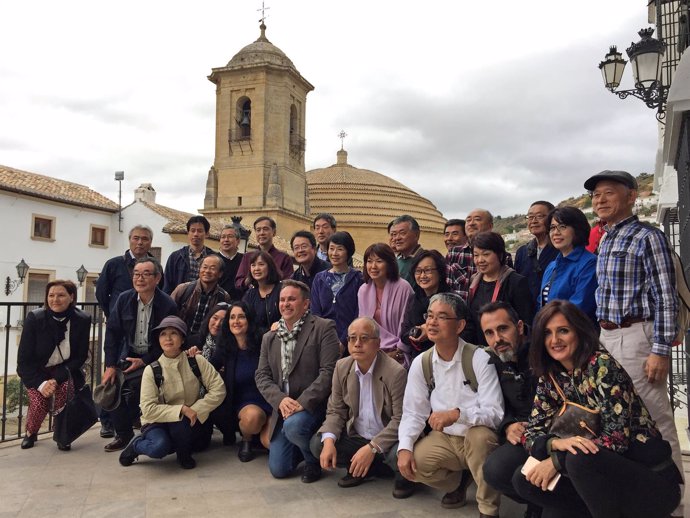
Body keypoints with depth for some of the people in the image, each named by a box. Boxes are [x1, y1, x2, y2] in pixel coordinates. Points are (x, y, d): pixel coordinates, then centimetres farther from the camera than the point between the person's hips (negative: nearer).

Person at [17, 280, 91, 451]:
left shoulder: (82, 320, -15)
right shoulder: (34, 318, -18)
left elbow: (81, 357, -8)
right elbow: (24, 358, -12)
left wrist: (56, 378, -21)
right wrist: (41, 383, -23)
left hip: (65, 371, 1)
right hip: (36, 372, 0)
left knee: (65, 387, -29)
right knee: (39, 403, -23)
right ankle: (31, 433, 14)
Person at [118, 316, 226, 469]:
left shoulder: (197, 361, -6)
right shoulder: (151, 370, -8)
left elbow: (218, 389, -8)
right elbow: (148, 409, -15)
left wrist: (196, 410, -17)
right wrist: (181, 410, -24)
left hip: (192, 422, 2)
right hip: (159, 422, -2)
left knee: (180, 425, -33)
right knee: (159, 447, -33)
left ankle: (184, 454, 1)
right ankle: (136, 444, 3)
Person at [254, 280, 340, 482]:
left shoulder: (323, 328, -8)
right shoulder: (269, 338, 11)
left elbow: (329, 371, -15)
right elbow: (262, 376, 5)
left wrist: (302, 402, -22)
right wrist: (280, 399, -14)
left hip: (313, 405, -5)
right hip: (283, 408, 5)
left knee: (293, 425, -35)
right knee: (278, 469, 1)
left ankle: (315, 459, -2)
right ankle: (305, 448, 33)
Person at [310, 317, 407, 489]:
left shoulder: (396, 372, -21)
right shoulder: (342, 367, -4)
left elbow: (400, 419, -21)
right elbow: (336, 410, 1)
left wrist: (372, 448, -29)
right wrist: (329, 440, -18)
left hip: (385, 439, -4)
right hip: (355, 436, 5)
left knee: (399, 455, -34)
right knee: (317, 444, -14)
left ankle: (402, 476, 3)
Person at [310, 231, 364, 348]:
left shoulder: (358, 279, -1)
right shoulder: (319, 278, 9)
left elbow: (359, 316, -5)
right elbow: (315, 312, 5)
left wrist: (343, 341, -12)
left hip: (349, 342, -2)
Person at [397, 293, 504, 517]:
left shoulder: (479, 359, -19)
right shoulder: (421, 363, -5)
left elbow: (495, 413, -24)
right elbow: (413, 413, -2)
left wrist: (457, 414, -40)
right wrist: (404, 448, -18)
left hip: (478, 439, -4)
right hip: (444, 439, 4)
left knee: (480, 435, -36)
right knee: (410, 463, -20)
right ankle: (455, 483, 14)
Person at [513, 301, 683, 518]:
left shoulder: (601, 365, -17)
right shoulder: (550, 379, 2)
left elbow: (617, 437, -22)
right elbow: (532, 434, 0)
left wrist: (557, 460, -21)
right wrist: (556, 442, -22)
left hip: (652, 478, -6)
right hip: (607, 473, 6)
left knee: (580, 459, -33)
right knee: (525, 480, -10)